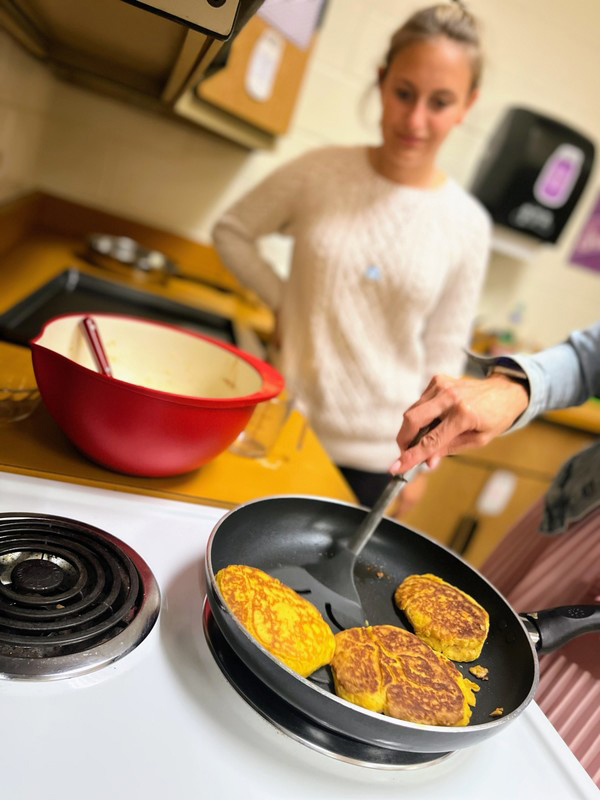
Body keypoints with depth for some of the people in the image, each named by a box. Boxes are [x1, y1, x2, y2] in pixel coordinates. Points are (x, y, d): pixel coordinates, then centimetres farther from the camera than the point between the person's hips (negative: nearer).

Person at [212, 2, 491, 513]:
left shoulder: (468, 226, -5)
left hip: (372, 455, 0)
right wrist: (280, 299, -5)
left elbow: (444, 354, 1)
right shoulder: (321, 173, -6)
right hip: (283, 423, 1)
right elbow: (231, 230, 7)